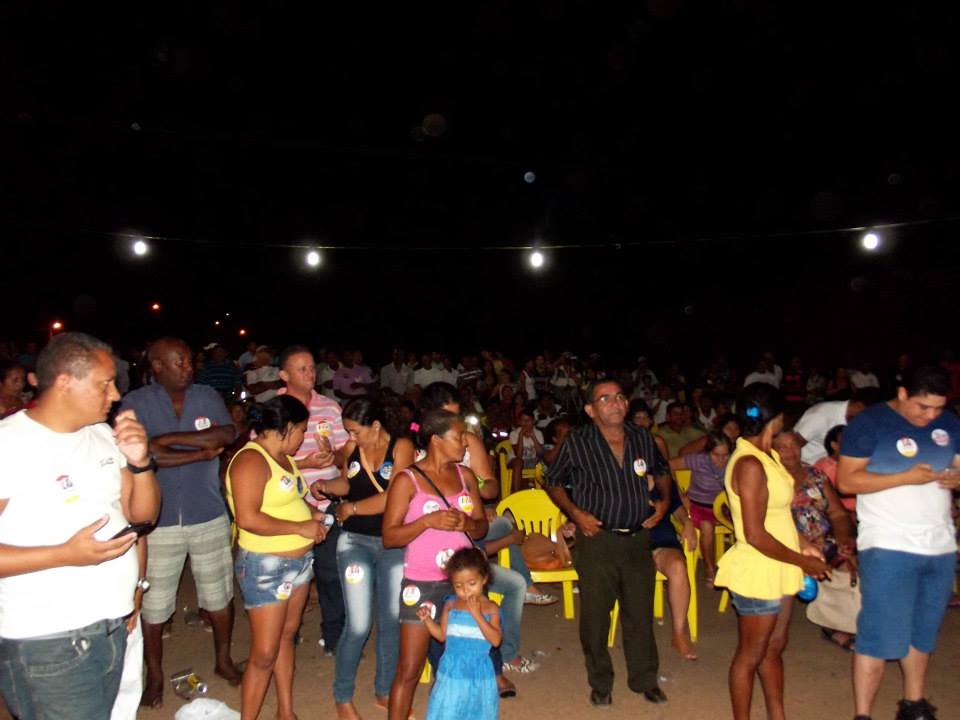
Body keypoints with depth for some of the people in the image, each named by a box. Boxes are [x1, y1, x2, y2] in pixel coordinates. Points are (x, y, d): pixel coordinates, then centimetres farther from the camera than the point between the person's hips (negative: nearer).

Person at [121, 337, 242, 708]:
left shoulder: (207, 396, 0)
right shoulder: (136, 403, -8)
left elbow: (228, 434, -17)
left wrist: (171, 438, -21)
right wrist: (202, 452, -15)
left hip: (209, 516, 2)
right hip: (158, 521, -2)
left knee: (219, 595, 15)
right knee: (153, 604, 11)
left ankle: (224, 660, 36)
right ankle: (154, 676, 33)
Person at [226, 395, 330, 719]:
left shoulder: (282, 456, 9)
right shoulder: (251, 460, -20)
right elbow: (248, 518, -28)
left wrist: (311, 513, 5)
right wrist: (302, 527, -22)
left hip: (299, 559, 9)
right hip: (266, 566, -9)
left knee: (287, 636, 19)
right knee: (264, 654, -1)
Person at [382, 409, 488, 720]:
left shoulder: (465, 475, 5)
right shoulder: (407, 480, -8)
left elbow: (482, 526, 9)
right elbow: (389, 537, -10)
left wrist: (467, 523, -12)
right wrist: (427, 521, -23)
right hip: (423, 584, -4)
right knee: (409, 671, 2)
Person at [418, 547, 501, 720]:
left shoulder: (490, 608, -9)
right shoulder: (450, 606, -2)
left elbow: (496, 640, -19)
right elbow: (442, 635, 5)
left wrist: (477, 614, -25)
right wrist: (427, 619, -10)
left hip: (478, 673, -1)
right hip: (452, 671, 1)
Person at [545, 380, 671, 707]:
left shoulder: (643, 438, 3)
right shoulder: (577, 442, -8)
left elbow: (662, 471, 22)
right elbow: (554, 482, 3)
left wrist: (664, 499, 7)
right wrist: (576, 513, -8)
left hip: (638, 537, 3)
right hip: (597, 538, -3)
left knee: (641, 612, 13)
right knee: (595, 615, 7)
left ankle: (645, 679, 34)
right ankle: (600, 683, 29)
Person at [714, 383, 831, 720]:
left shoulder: (767, 455, 6)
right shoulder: (750, 464, -23)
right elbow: (755, 535, -23)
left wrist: (801, 547, 6)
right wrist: (801, 561, -13)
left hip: (777, 571, 9)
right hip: (758, 573, -9)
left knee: (774, 649, 21)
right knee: (750, 655, 9)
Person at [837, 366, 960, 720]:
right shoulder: (869, 423, -8)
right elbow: (846, 480, -12)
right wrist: (906, 477, -20)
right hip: (888, 545, -5)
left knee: (923, 631, 16)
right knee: (880, 633, -3)